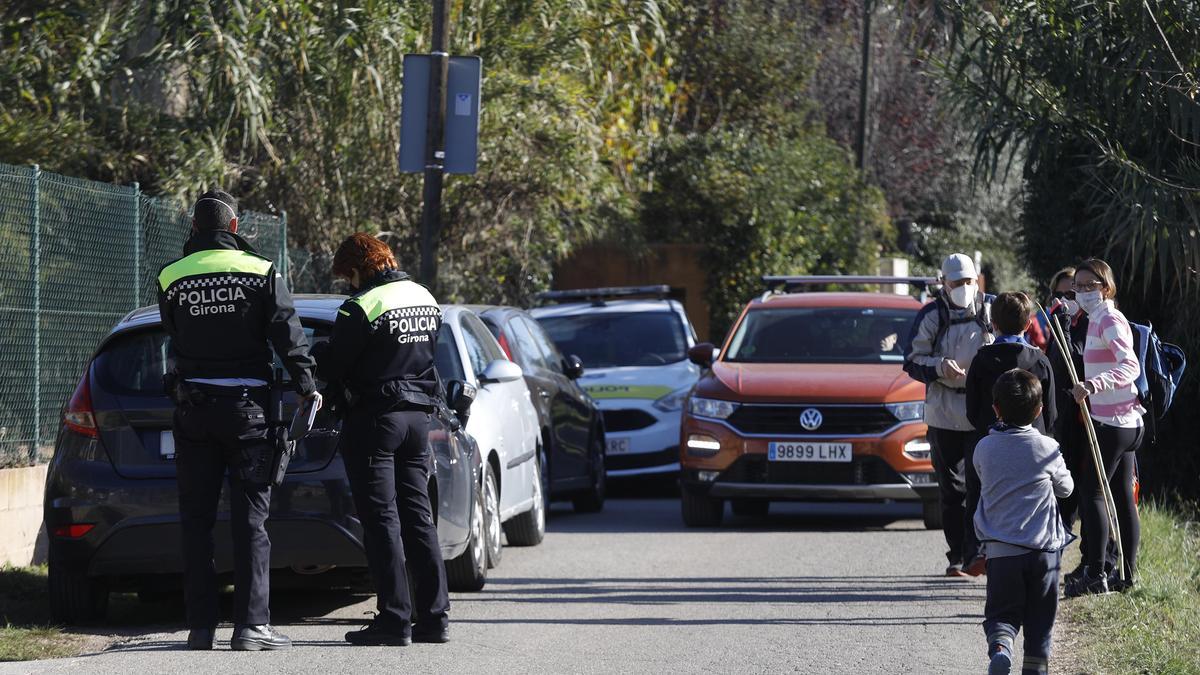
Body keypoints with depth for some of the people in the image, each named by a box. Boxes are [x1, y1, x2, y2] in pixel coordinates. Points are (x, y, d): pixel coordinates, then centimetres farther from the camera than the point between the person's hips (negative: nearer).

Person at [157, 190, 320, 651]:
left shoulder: (172, 279, 1)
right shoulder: (260, 272, -4)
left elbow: (175, 338, 8)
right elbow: (288, 335, -7)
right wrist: (307, 388, 1)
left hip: (192, 405, 2)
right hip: (246, 403, -2)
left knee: (196, 518, 7)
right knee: (250, 518, 0)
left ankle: (200, 626, 6)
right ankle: (251, 624, -7)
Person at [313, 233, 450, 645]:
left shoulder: (361, 308, -15)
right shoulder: (426, 300, 9)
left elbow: (332, 367, -11)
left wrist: (317, 356, 9)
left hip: (373, 418, -7)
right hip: (417, 415, 7)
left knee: (381, 519, -3)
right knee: (418, 517, 11)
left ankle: (394, 620, -6)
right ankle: (434, 616, 10)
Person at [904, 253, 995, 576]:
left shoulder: (992, 311, 5)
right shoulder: (931, 316, 2)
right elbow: (912, 361, 2)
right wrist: (939, 367, -18)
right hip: (944, 413, 1)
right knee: (951, 488, 5)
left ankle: (976, 552, -12)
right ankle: (957, 556, 11)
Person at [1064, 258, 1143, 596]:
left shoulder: (1110, 321, -14)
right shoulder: (1097, 320, 15)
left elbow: (1130, 366, -28)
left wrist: (1093, 385, -40)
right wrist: (1088, 388, 15)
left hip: (1111, 424, -10)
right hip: (1127, 422, 10)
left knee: (1091, 492, -9)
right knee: (1122, 497, 10)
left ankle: (1095, 574, -12)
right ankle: (1127, 573, 13)